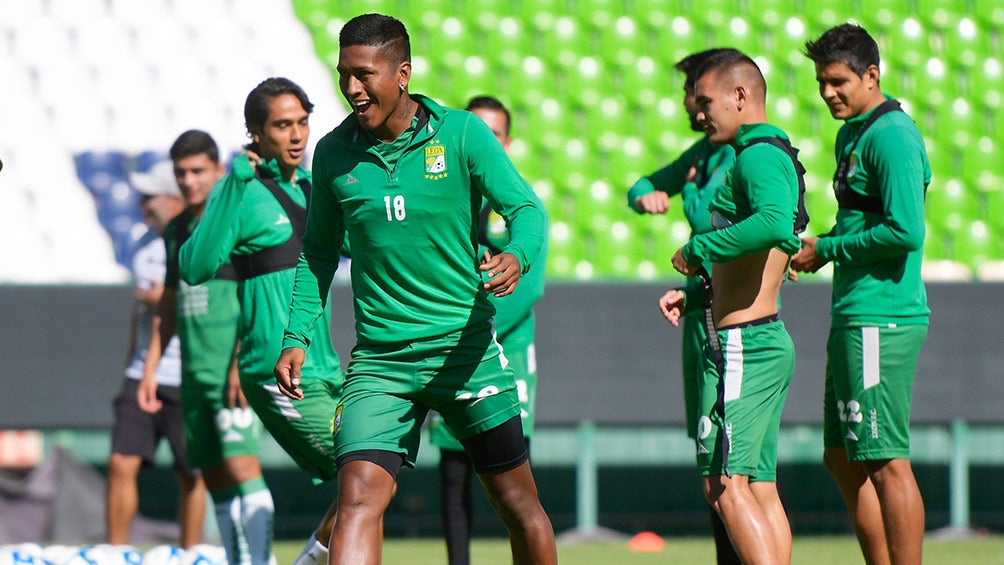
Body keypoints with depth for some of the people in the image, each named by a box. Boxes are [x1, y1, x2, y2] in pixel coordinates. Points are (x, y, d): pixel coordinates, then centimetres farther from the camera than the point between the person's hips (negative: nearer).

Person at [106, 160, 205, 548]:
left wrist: (169, 301, -20)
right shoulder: (146, 244, 13)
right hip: (143, 375, 6)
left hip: (188, 383, -6)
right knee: (121, 464, -3)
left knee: (190, 475, 2)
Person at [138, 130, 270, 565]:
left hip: (235, 369, -7)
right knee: (214, 476, 7)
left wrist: (242, 365, -21)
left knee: (241, 464, -17)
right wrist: (150, 368, 18)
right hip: (195, 371, 8)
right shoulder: (177, 230, 16)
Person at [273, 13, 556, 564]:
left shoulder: (462, 134, -5)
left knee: (518, 503, 9)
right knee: (358, 497, -18)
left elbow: (526, 208, -7)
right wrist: (296, 337, 7)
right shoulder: (334, 153, 2)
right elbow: (319, 250, 15)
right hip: (378, 359, 1)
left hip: (465, 348, -1)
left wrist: (517, 256, -30)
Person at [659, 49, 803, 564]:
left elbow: (775, 223, -34)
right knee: (759, 487, 9)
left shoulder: (760, 156, -13)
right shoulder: (775, 156, 20)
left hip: (742, 343, -11)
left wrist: (698, 250, -23)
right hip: (767, 339, 11)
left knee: (724, 482, -14)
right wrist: (698, 293, 19)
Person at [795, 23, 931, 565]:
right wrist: (819, 246, 10)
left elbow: (906, 231, -22)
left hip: (881, 321, -11)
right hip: (853, 317, 11)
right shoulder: (851, 135, 18)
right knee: (844, 459, 15)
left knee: (886, 463, -9)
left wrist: (826, 249, -12)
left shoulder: (891, 136, -13)